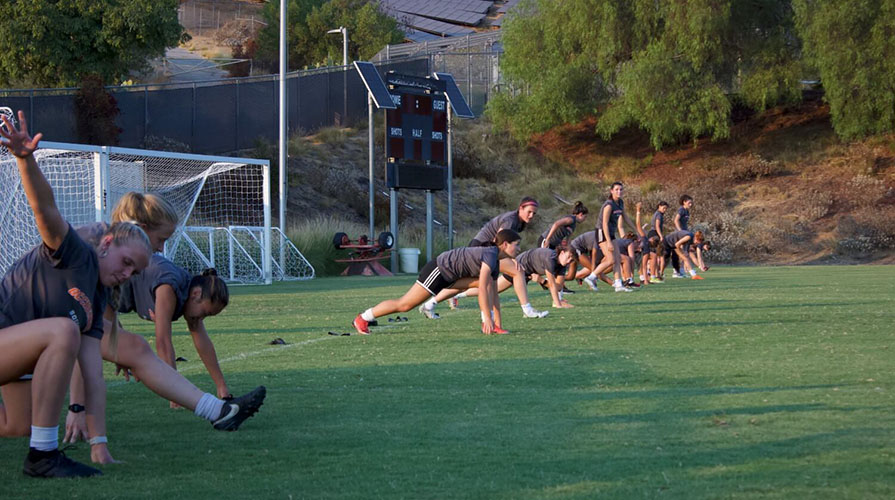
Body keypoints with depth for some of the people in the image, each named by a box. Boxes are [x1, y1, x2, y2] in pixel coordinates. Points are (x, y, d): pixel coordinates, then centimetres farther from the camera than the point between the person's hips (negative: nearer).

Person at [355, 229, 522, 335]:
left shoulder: (495, 264, 8)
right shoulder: (490, 256, -22)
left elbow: (494, 295, 12)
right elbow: (482, 290, -28)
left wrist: (497, 323, 9)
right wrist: (487, 318, -27)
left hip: (449, 276, 9)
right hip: (438, 269, -9)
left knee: (489, 281, -4)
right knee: (405, 304, -6)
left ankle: (492, 326, -8)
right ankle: (362, 319, 8)